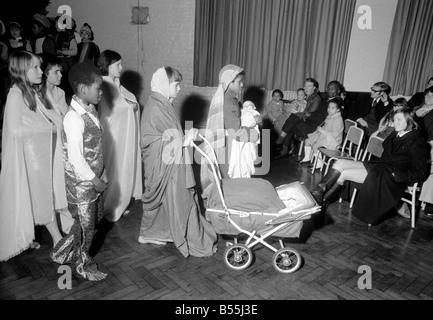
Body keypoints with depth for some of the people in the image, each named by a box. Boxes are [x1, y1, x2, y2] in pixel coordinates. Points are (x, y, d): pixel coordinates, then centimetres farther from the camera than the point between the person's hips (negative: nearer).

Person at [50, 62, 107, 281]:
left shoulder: (90, 111, 4)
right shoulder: (74, 118, -24)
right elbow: (75, 157, -25)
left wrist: (98, 176, 12)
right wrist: (94, 180, -17)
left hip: (93, 177, 9)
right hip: (81, 182, -9)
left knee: (94, 218, 21)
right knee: (85, 226, 9)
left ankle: (63, 252, 41)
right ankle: (81, 266, 33)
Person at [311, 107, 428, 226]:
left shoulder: (417, 142, -7)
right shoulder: (395, 135, 15)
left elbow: (420, 173, -9)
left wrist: (396, 175, -16)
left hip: (389, 176, -8)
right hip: (379, 165, 8)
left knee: (344, 174, -21)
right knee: (340, 163, -12)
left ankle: (320, 199, -8)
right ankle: (317, 193, -19)